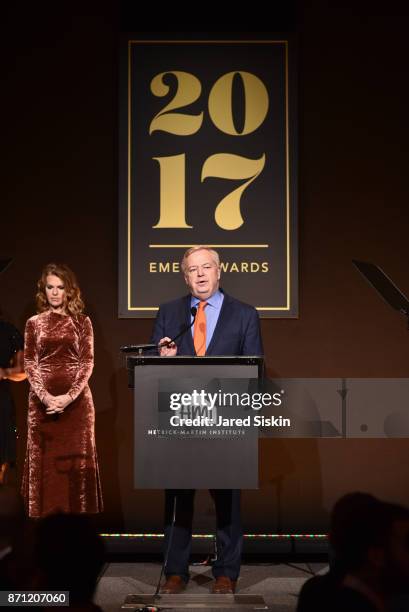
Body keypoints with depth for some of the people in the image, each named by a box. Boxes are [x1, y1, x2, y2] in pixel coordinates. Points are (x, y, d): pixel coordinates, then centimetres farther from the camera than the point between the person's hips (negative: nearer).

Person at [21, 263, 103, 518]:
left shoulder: (82, 322, 5)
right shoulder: (34, 323, 8)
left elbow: (87, 362, -1)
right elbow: (30, 363, 2)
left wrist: (70, 396, -14)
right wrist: (44, 396, -13)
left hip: (76, 398, -1)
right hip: (42, 399, 1)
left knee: (76, 457, 1)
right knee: (43, 457, 2)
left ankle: (77, 509, 8)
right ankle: (44, 510, 9)